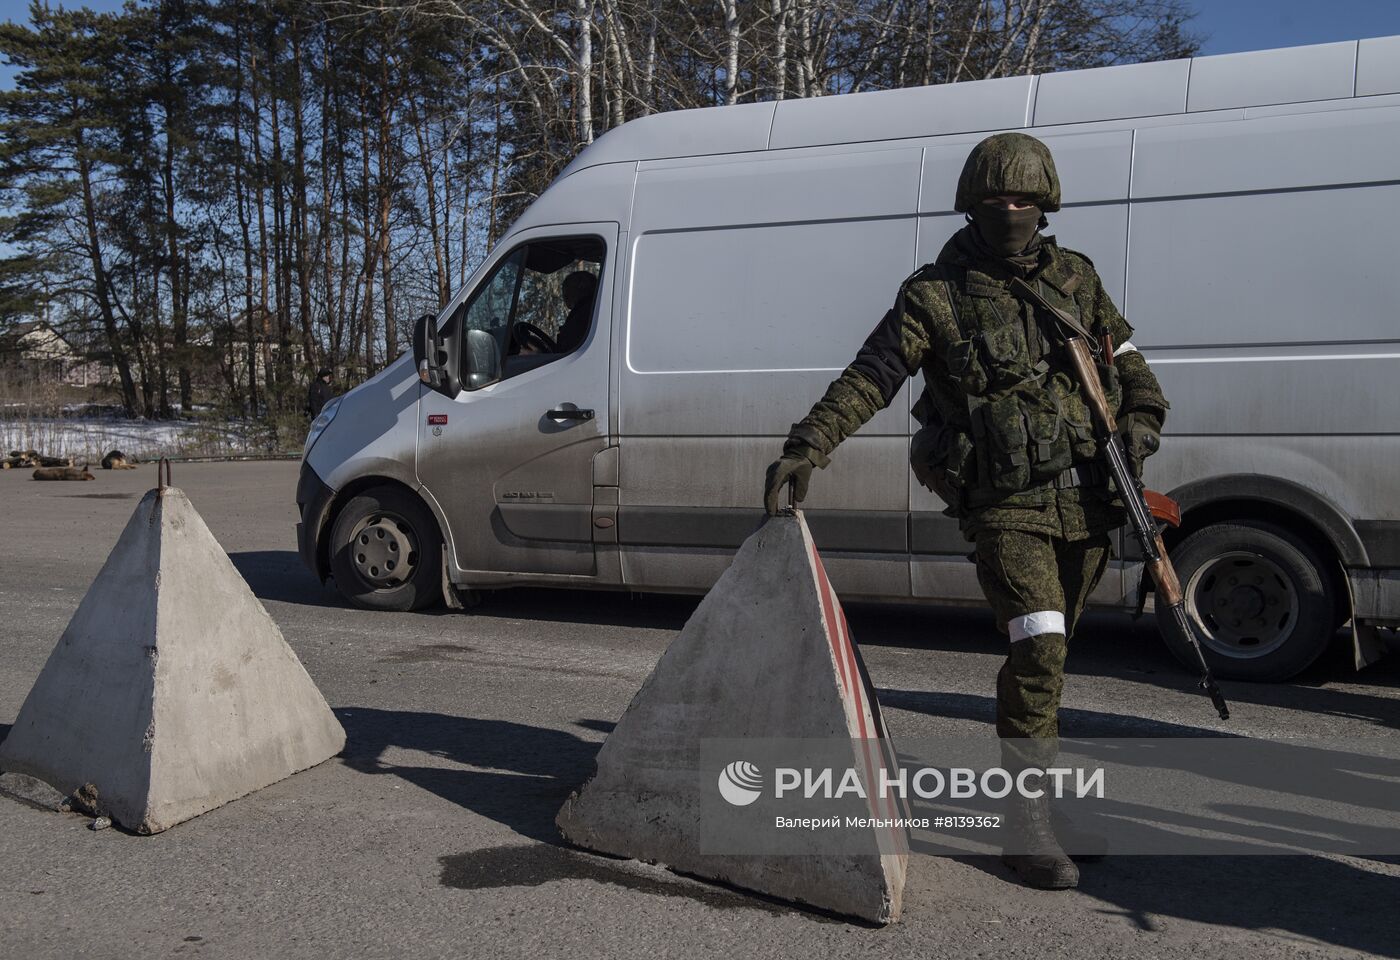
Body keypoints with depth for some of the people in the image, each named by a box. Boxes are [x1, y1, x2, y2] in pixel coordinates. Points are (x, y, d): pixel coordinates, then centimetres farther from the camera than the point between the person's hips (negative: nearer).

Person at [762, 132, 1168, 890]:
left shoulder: (1074, 275, 11)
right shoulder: (934, 294, -4)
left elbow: (1126, 358, 18)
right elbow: (868, 377, -12)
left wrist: (1140, 425, -1)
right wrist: (806, 446, -24)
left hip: (1087, 498, 5)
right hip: (1006, 506, -5)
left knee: (1048, 649, 16)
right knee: (1038, 649, -16)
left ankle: (1022, 764, 38)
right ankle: (1027, 826, -5)